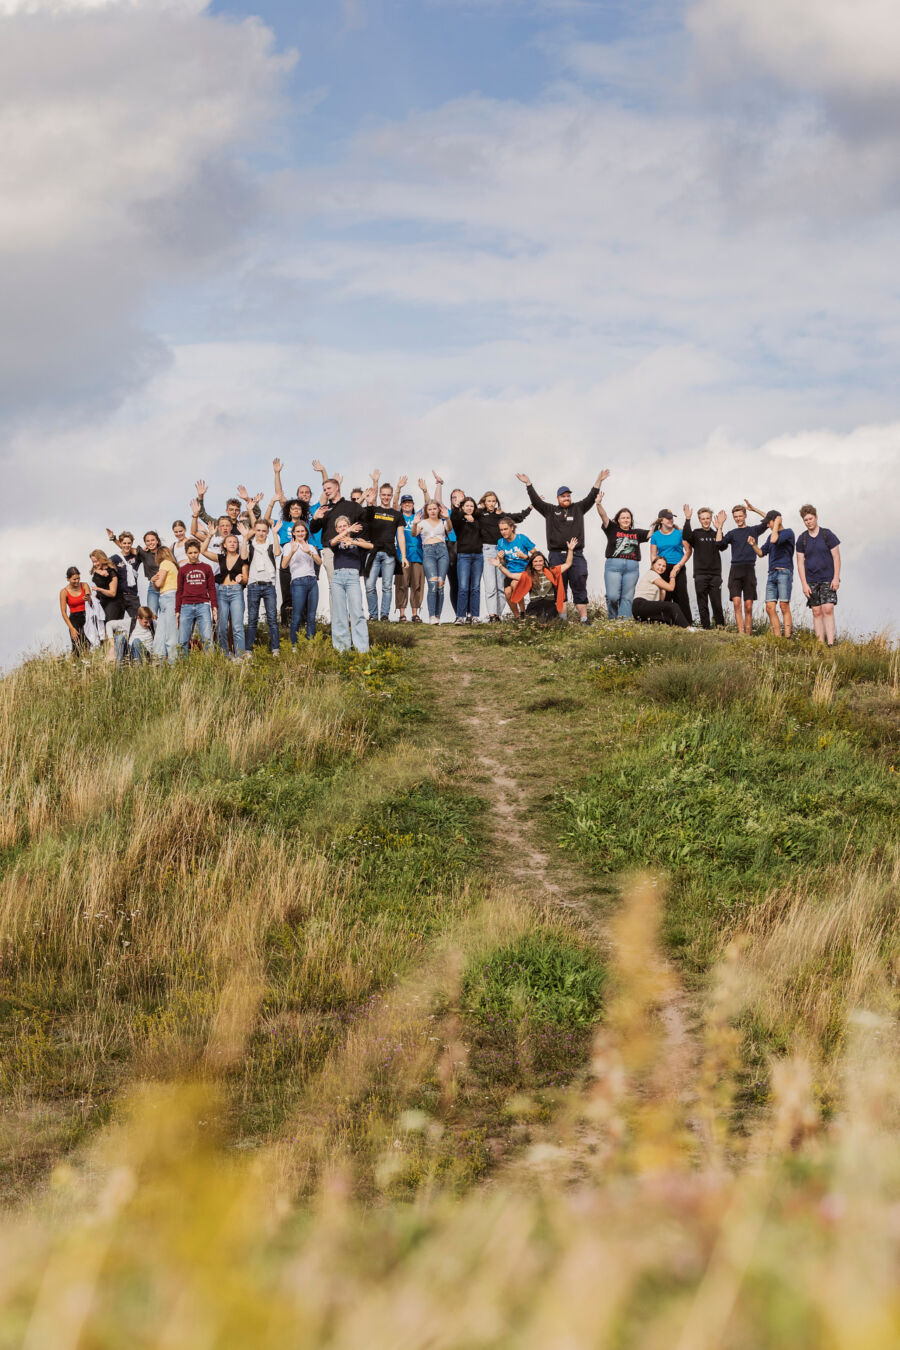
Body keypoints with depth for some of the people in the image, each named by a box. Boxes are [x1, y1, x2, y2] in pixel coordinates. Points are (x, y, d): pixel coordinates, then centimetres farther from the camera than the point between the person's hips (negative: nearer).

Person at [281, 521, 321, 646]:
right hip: (298, 582, -4)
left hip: (312, 581, 4)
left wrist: (309, 552, -16)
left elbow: (319, 561, 2)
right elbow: (284, 565, -7)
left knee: (311, 617, 3)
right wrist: (292, 552, -23)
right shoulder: (289, 546, 6)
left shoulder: (310, 546, 19)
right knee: (297, 617, -8)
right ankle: (294, 646, -3)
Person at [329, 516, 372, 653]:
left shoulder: (357, 540, 15)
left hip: (353, 576, -2)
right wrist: (348, 531, -19)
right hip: (337, 577, 2)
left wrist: (353, 542, -18)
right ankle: (342, 647, 4)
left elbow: (369, 546, -4)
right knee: (339, 614, 0)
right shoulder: (336, 542, 17)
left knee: (357, 612, -12)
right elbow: (333, 542, -8)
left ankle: (362, 647, -15)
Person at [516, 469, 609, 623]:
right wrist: (528, 484, 3)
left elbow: (591, 498, 9)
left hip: (576, 555, 0)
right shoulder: (550, 510, 12)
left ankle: (584, 619, -5)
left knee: (579, 587, -2)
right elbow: (535, 501, 8)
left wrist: (599, 481, 1)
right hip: (556, 556, 0)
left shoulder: (578, 508, 14)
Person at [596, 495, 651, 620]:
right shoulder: (612, 529, 11)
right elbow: (603, 516, -1)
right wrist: (599, 504, -17)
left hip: (632, 567, 3)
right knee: (613, 596, -11)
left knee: (627, 597, -4)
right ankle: (611, 618, 10)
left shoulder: (637, 533, 18)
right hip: (613, 565, -3)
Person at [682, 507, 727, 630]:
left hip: (715, 574, 1)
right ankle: (705, 627, 5)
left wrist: (719, 528, -11)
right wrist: (687, 519, -22)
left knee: (717, 603, -4)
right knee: (702, 604, 1)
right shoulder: (696, 534, 7)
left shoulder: (716, 534, 12)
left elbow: (722, 546, -5)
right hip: (700, 574, -1)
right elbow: (686, 536, -15)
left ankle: (720, 627, 3)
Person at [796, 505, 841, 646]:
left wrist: (836, 578, -9)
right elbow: (800, 562, 6)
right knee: (816, 612, 1)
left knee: (828, 609, -14)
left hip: (828, 580, -3)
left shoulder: (828, 535, -1)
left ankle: (830, 643, -17)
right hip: (811, 581, 3)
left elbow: (836, 557, -1)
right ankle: (820, 644, 4)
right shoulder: (802, 539, 5)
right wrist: (804, 584, -2)